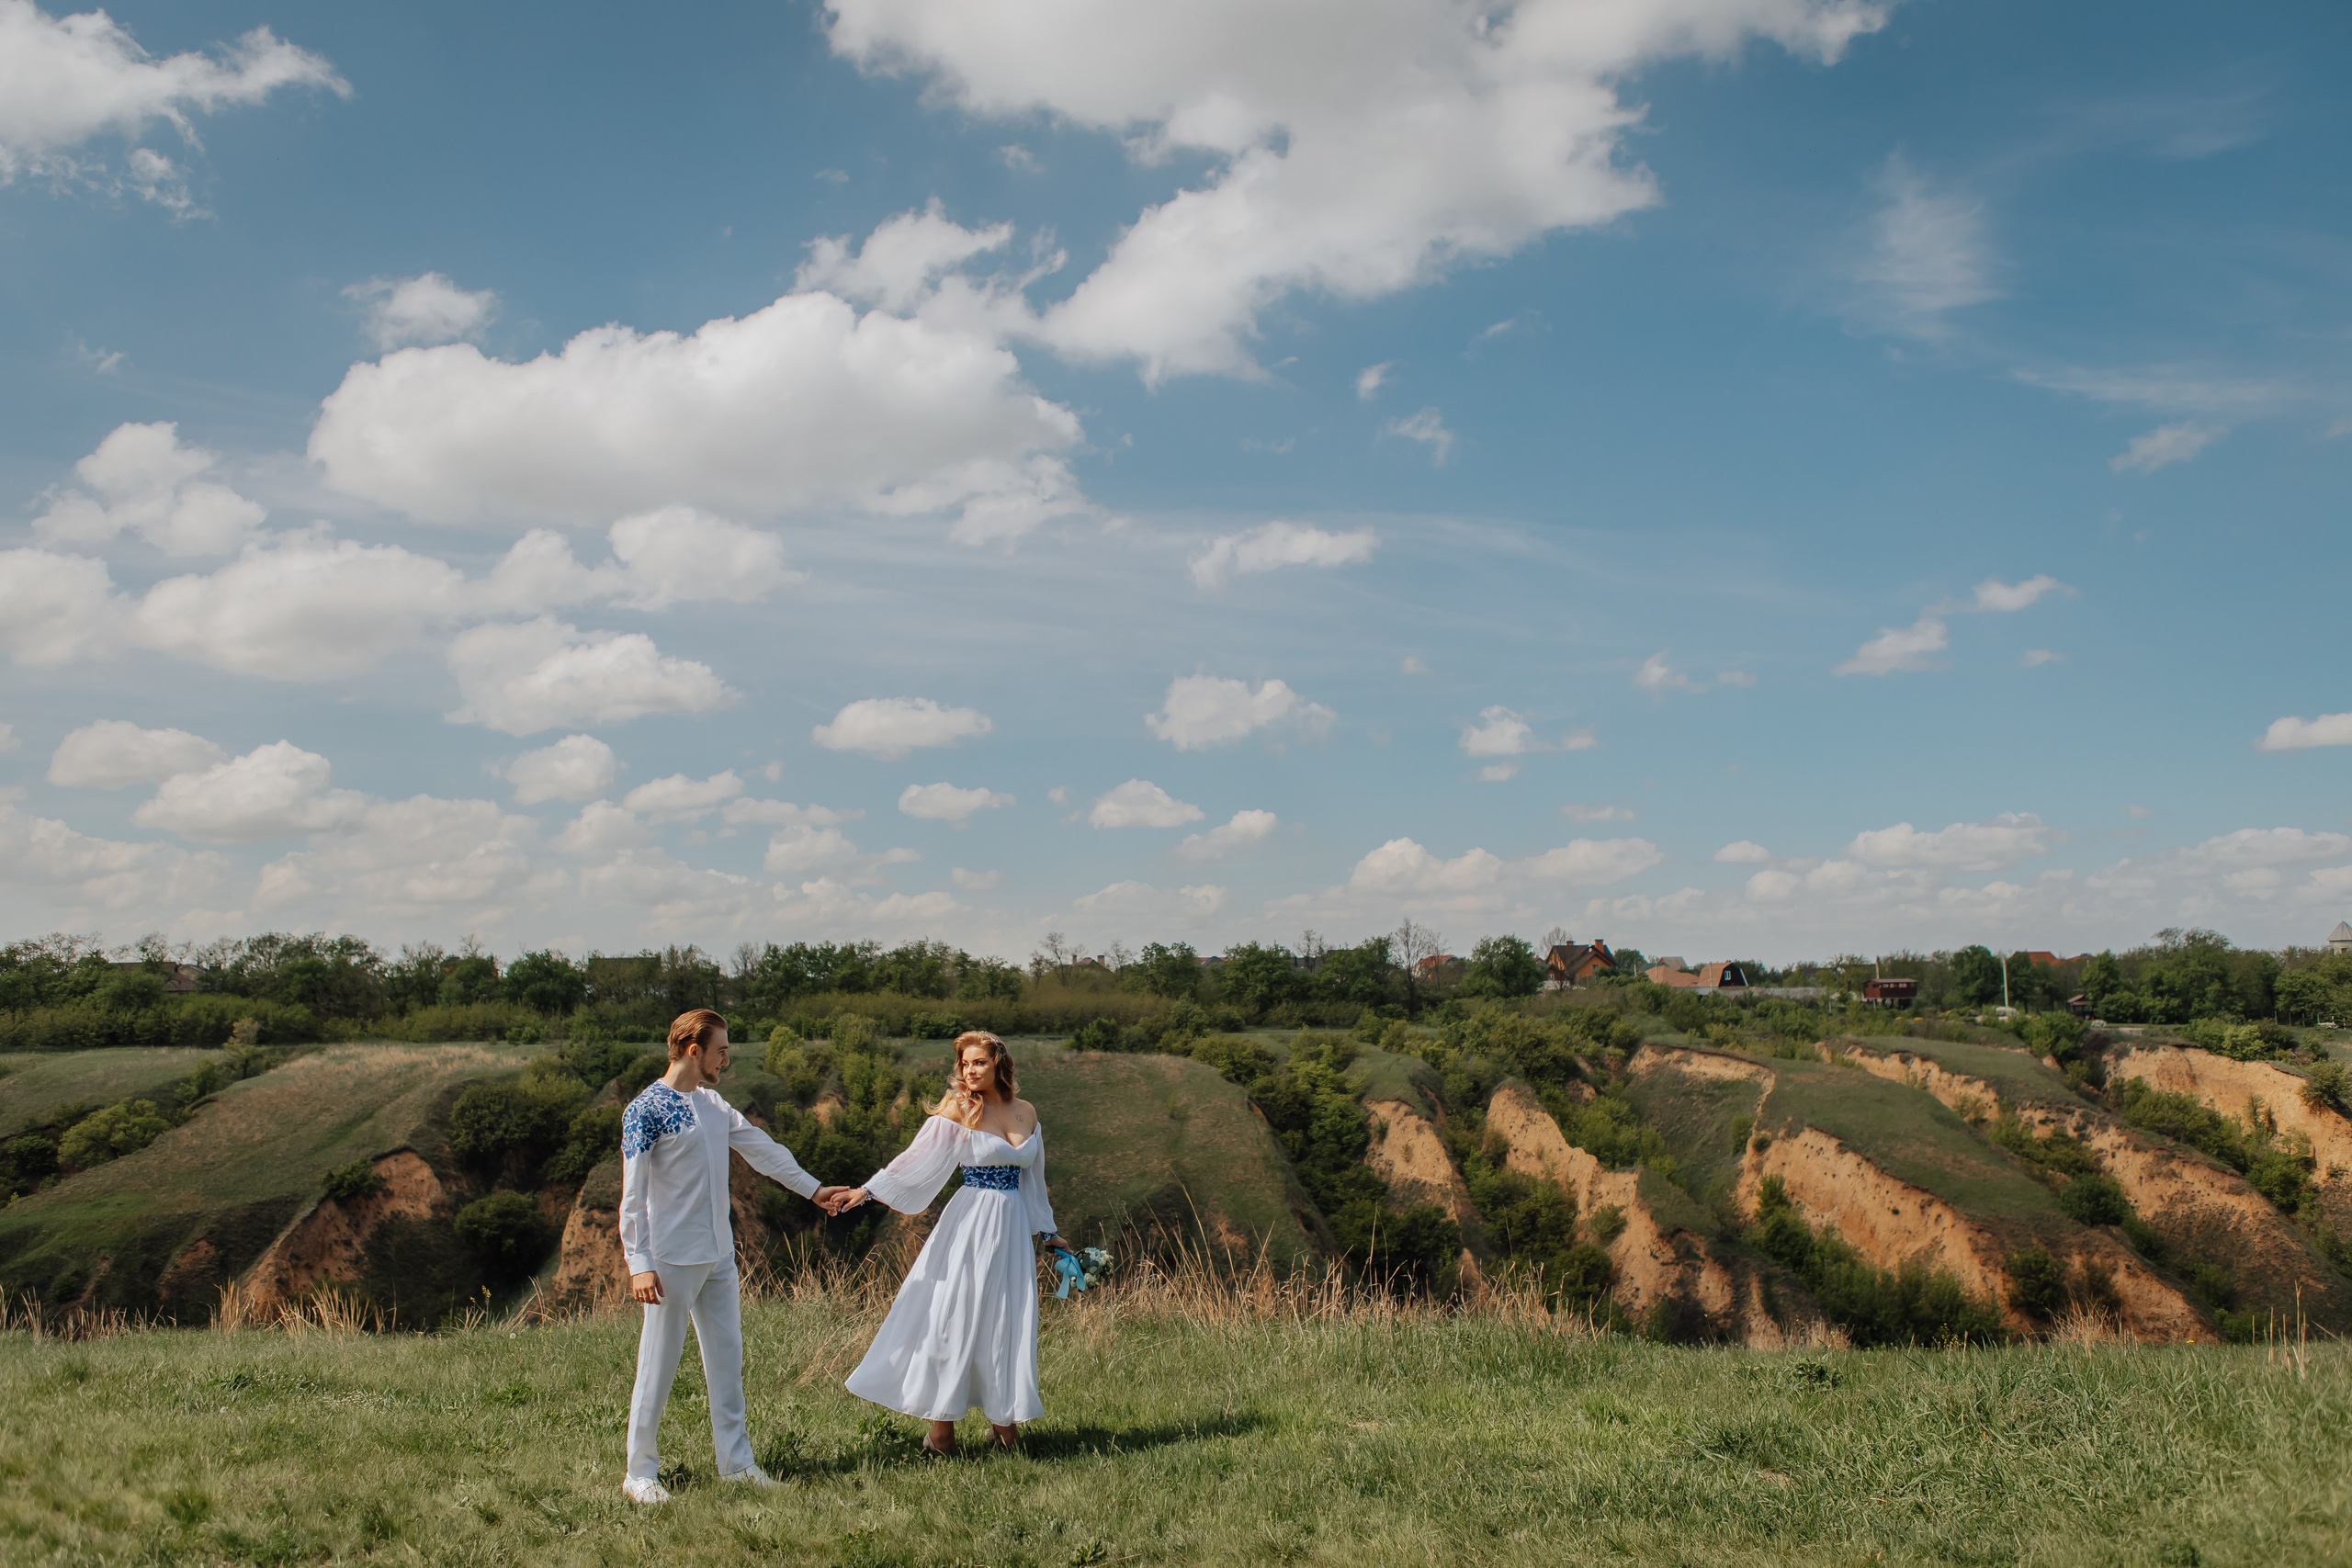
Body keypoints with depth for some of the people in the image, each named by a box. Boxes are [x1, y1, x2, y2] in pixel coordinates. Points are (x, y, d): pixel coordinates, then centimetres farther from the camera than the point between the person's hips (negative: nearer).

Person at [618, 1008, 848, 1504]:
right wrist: (640, 1264, -18)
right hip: (672, 1258, -7)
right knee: (658, 1364, 0)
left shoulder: (713, 1104, 11)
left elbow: (762, 1149, 20)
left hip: (719, 1256, 8)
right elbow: (633, 1194, -14)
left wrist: (812, 1188, 23)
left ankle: (735, 1460, 20)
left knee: (727, 1356, 11)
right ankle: (640, 1472, 12)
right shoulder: (646, 1109, -12)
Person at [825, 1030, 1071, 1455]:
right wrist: (866, 1191, -15)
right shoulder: (958, 1109, -5)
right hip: (970, 1223, -4)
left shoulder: (1025, 1112, 7)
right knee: (955, 1316, -3)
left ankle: (1003, 1420, 16)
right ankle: (941, 1429, 5)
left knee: (1007, 1321, 5)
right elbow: (917, 1158, -7)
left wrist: (1047, 1232, 23)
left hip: (1012, 1225, 4)